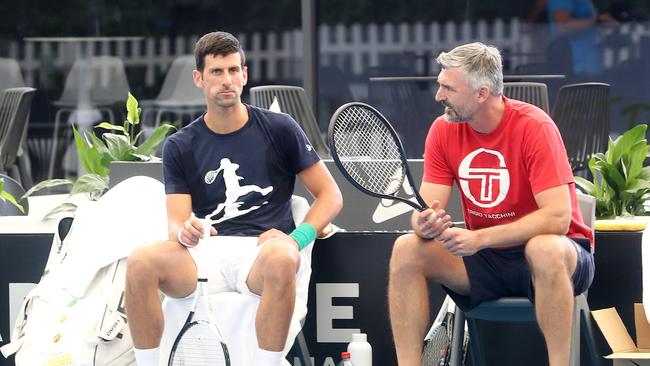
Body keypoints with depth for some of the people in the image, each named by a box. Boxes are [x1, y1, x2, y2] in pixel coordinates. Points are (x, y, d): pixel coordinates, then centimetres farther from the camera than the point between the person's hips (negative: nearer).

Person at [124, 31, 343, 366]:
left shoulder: (279, 129, 8)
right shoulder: (180, 147, 14)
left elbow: (330, 196, 9)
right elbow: (176, 223, 7)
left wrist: (296, 239, -9)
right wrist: (185, 232, -19)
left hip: (262, 250, -2)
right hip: (207, 252, 2)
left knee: (281, 259, -40)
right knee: (140, 262, -29)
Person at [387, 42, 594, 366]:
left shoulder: (534, 127, -19)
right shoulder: (443, 130, -2)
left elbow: (557, 217, -26)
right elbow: (426, 209, -4)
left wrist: (480, 238, -32)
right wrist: (425, 225, -29)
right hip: (485, 258, 5)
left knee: (546, 250, -39)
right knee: (406, 250, -16)